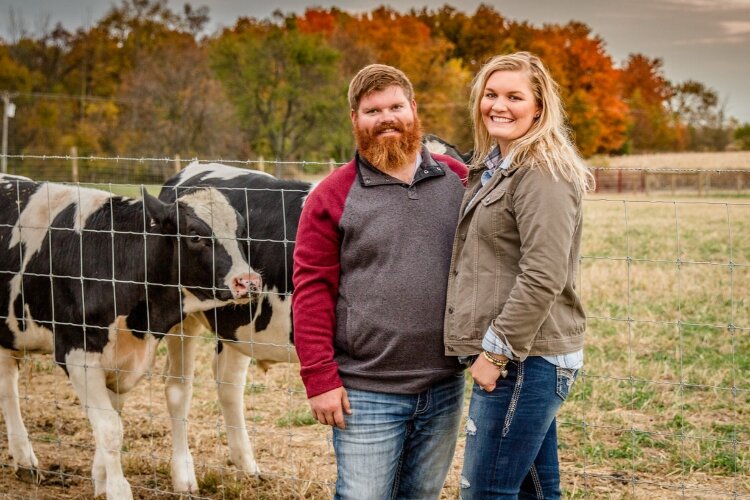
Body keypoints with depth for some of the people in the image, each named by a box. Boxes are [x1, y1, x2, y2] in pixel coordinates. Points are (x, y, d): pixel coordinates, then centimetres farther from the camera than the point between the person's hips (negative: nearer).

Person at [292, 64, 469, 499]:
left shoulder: (460, 182, 6)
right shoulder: (333, 197, -4)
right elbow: (312, 291, -6)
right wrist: (320, 380, -11)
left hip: (445, 388, 4)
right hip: (366, 395, -3)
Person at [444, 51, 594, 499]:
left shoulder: (542, 173, -14)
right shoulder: (493, 169, 16)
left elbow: (543, 278, -21)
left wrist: (496, 351, -18)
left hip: (527, 359, -10)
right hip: (523, 358, 10)